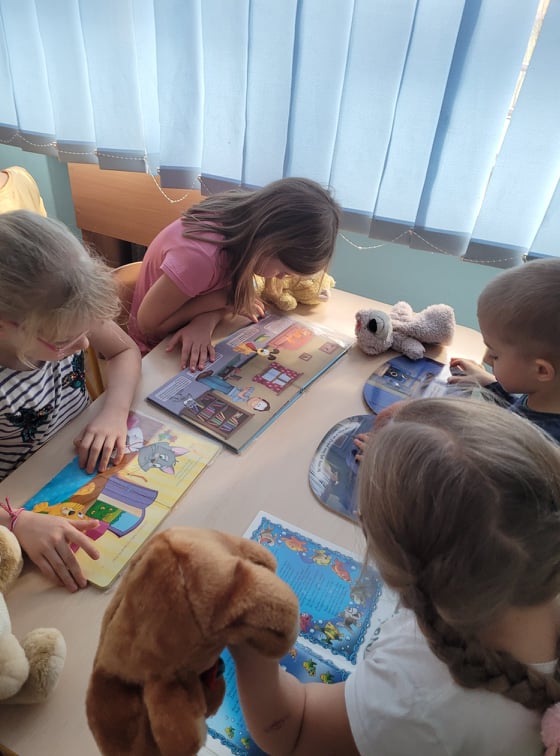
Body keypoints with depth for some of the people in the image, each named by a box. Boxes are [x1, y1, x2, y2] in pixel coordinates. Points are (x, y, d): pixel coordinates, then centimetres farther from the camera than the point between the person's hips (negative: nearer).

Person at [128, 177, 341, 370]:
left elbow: (230, 290, -9)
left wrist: (205, 322, -30)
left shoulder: (247, 220, -16)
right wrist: (223, 300, -28)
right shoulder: (201, 255, -38)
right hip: (157, 348, -6)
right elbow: (148, 323, -26)